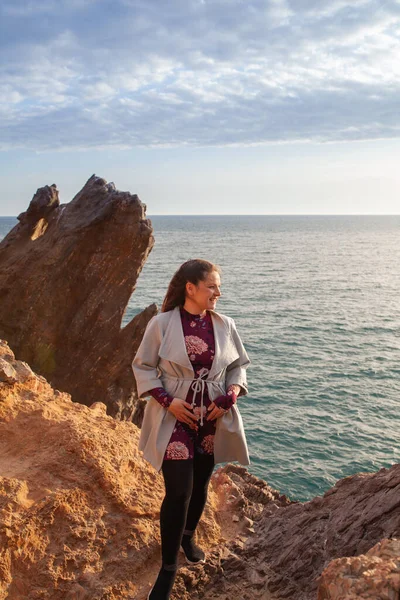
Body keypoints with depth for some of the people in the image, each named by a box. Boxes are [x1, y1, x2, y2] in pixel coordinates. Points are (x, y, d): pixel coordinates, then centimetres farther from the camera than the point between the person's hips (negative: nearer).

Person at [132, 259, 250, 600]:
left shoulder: (224, 325, -3)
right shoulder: (162, 324, -13)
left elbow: (238, 366, 7)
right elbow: (143, 366, -5)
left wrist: (230, 396, -9)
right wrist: (167, 401, -15)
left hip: (213, 419, 4)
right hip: (175, 419, -4)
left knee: (200, 486, 18)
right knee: (179, 492, -5)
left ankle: (188, 536, 47)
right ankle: (168, 569, 14)